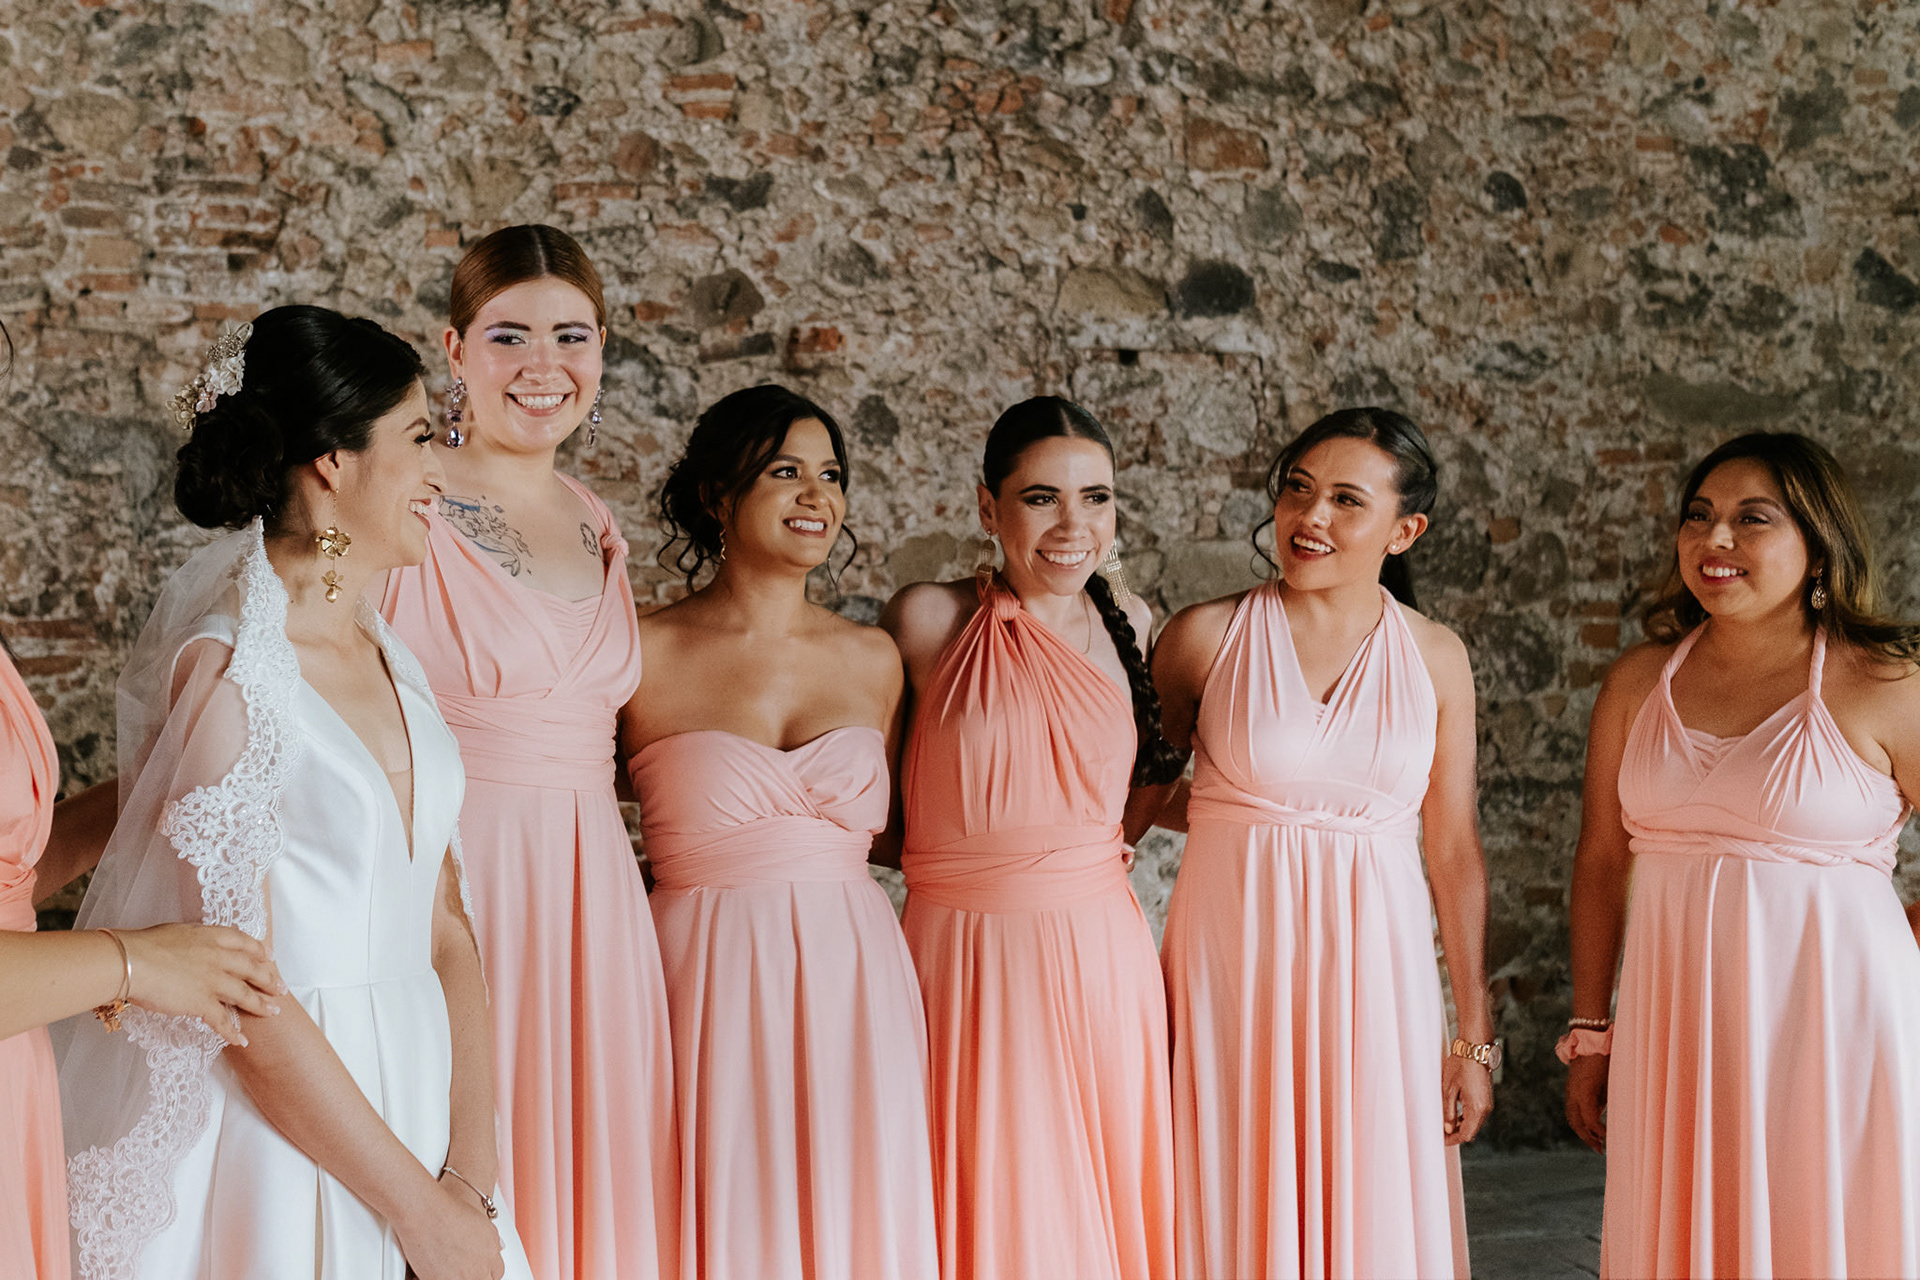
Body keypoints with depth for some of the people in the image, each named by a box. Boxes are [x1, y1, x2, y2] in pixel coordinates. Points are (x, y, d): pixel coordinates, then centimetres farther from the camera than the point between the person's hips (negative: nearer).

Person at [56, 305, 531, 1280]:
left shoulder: (384, 655, 7)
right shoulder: (225, 669, -16)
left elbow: (443, 928, 5)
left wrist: (469, 1179, -6)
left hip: (402, 1107, 7)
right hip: (273, 1147, -7)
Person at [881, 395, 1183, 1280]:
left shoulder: (1128, 623, 7)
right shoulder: (929, 620, -4)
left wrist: (1106, 841, 9)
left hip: (1102, 962, 3)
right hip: (968, 963, -3)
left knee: (1101, 1207, 7)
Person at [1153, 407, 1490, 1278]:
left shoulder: (1435, 658, 4)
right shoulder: (1207, 636, -1)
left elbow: (1454, 851, 6)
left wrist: (1474, 1039, 6)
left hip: (1374, 974, 1)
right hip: (1233, 961, -1)